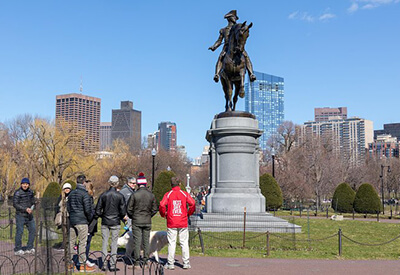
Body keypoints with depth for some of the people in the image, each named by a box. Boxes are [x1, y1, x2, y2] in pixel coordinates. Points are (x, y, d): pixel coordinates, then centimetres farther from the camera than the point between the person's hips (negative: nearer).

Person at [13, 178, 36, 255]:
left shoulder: (30, 192, 8)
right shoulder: (18, 193, -11)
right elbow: (15, 204, -16)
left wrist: (31, 209, -6)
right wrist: (25, 209, -23)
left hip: (29, 215, 7)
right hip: (20, 215, -6)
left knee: (32, 230, 7)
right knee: (20, 231, -4)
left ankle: (29, 248, 17)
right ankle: (17, 250, 8)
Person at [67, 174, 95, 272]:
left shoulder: (71, 193, 11)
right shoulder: (84, 194, -12)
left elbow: (68, 207, 16)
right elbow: (87, 209, -15)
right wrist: (89, 218, 1)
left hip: (72, 220, 7)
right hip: (82, 221, -7)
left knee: (71, 241, 11)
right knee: (82, 242, -2)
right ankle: (82, 265, 0)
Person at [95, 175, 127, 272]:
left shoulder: (103, 195, -3)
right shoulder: (120, 196, -8)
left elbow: (97, 211, -1)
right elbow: (123, 211, -6)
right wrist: (121, 217, 14)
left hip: (105, 222, 2)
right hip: (115, 223, -1)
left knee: (104, 243, 8)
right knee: (114, 243, 4)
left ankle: (104, 265, 9)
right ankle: (112, 265, 5)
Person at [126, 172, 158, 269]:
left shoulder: (134, 195, -10)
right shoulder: (151, 195, 0)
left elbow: (129, 209, -4)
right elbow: (155, 209, 6)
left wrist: (132, 217, 13)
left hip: (136, 222, -3)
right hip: (147, 222, 3)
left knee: (137, 242, 2)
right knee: (146, 241, 9)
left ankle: (137, 263, 4)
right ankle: (145, 262, 13)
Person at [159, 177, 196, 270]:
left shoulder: (168, 194, -1)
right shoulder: (184, 194, 1)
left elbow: (162, 205, -13)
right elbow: (192, 204, -9)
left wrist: (163, 214, 4)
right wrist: (189, 213, 6)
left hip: (171, 223, 0)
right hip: (183, 223, 1)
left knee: (171, 243, 5)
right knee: (184, 242, 7)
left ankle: (170, 263, 8)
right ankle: (186, 263, 10)